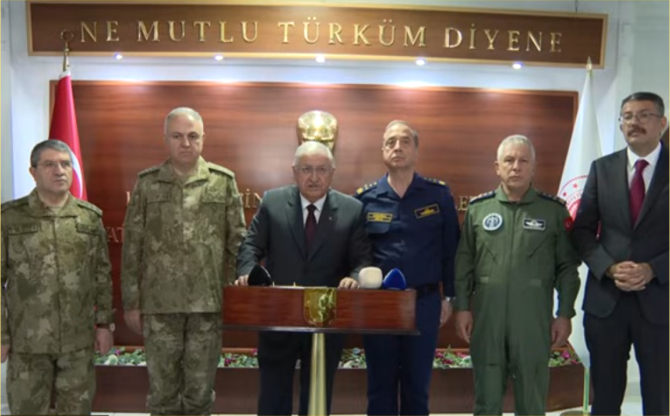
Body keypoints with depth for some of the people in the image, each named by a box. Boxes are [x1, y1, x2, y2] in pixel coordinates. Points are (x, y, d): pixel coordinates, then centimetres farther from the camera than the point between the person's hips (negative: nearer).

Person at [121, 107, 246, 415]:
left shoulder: (223, 181, 2)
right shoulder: (147, 183, 3)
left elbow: (238, 244, 3)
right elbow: (132, 247, 4)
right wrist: (131, 302, 2)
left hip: (209, 303, 0)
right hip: (159, 303, 1)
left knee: (200, 390, 11)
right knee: (163, 389, 11)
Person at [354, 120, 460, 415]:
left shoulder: (439, 194, 0)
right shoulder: (365, 198, 0)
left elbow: (450, 248, 4)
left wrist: (449, 296, 3)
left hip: (424, 302, 0)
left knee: (417, 386, 13)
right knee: (380, 387, 13)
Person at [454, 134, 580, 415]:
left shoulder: (554, 210, 1)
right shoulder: (477, 208, 4)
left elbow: (567, 267, 1)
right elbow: (464, 263, 5)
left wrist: (565, 314, -2)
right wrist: (462, 307, 1)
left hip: (534, 318, -1)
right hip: (486, 316, 1)